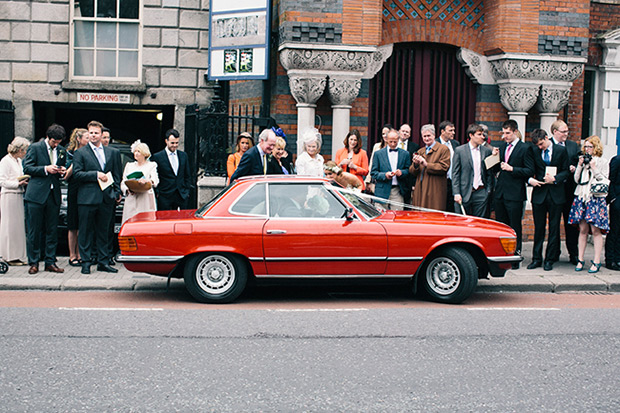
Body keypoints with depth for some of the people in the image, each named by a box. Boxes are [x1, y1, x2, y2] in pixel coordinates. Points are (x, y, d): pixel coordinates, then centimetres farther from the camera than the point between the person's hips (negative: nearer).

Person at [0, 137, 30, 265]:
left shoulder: (19, 161, 16)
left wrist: (25, 181, 4)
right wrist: (18, 183, -18)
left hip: (19, 196, 8)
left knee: (19, 225, 8)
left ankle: (18, 255, 13)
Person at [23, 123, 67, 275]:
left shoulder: (62, 151, 12)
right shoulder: (34, 148, -1)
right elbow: (27, 169, -5)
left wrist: (62, 171, -2)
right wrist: (46, 169, -16)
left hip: (54, 195, 4)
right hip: (36, 194, -4)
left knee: (52, 230, 5)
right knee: (34, 230, 0)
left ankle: (50, 262, 11)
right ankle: (33, 262, 8)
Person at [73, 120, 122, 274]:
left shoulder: (112, 153, 14)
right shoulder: (80, 153, 3)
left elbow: (116, 174, 15)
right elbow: (77, 174, -7)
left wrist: (117, 192, 3)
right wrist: (96, 175, -14)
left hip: (106, 198, 3)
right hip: (87, 198, -3)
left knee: (104, 231, 9)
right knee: (85, 231, 1)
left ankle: (103, 262, 15)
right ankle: (86, 262, 8)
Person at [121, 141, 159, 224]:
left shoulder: (151, 165, 10)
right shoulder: (129, 165, 21)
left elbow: (155, 179, -9)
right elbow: (123, 183, 15)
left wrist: (148, 181, -32)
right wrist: (128, 190, -7)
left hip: (146, 201, -3)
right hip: (131, 201, 3)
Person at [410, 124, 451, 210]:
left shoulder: (444, 149, 1)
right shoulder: (420, 151, 19)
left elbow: (444, 168, -11)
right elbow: (413, 172, 14)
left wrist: (427, 164, -16)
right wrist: (415, 164, -8)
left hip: (434, 192, -5)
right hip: (420, 191, 5)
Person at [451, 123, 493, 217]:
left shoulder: (487, 151, 8)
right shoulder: (459, 150, 1)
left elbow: (489, 173, 14)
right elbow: (455, 174, -1)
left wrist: (488, 190, 5)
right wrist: (456, 193, -8)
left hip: (481, 193, 2)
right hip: (464, 193, -2)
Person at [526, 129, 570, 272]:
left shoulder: (561, 150, 1)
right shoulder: (534, 151, 4)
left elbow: (566, 171, 3)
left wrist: (555, 179, -13)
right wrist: (530, 179, -10)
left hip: (555, 194, -1)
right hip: (539, 193, 1)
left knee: (554, 228, 4)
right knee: (538, 227, 5)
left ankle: (550, 259, 11)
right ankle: (536, 259, 13)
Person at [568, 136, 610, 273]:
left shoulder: (603, 162, 3)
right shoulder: (582, 159, 14)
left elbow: (604, 181, -3)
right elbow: (577, 179, 10)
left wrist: (594, 168, -9)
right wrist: (580, 165, -1)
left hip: (596, 198, -3)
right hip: (581, 197, 3)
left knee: (595, 230, -6)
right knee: (583, 230, 4)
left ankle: (596, 262, -1)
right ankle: (580, 260, 10)